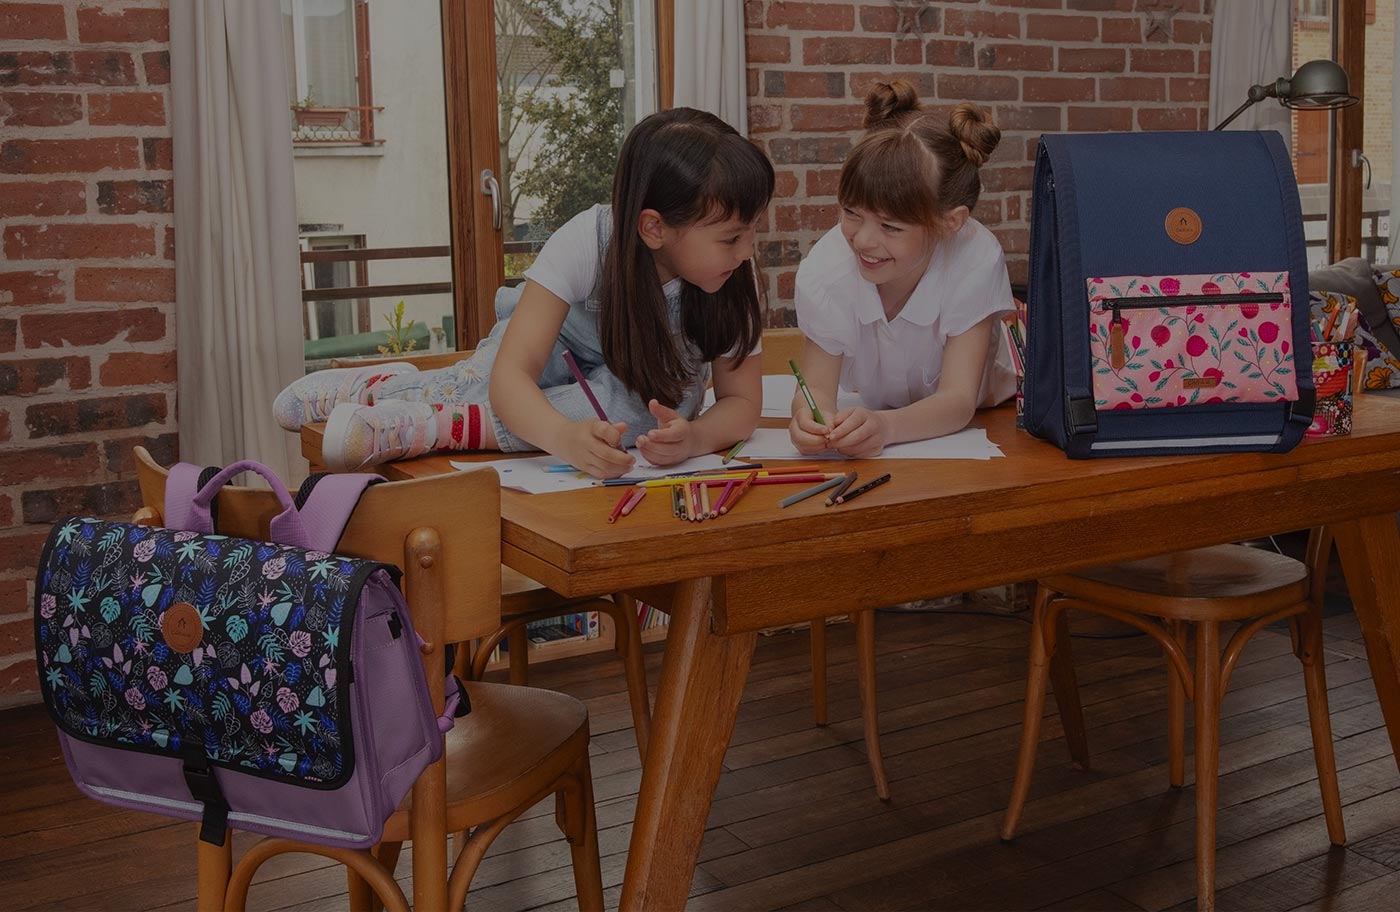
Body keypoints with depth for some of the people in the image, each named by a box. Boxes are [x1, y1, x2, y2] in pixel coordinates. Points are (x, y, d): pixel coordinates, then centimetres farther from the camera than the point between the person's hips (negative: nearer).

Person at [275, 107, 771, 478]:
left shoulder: (732, 273, -28)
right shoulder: (586, 243, -35)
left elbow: (743, 399, -24)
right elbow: (511, 374, -42)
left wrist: (693, 437, -48)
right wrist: (566, 436, -63)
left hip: (648, 376, 1)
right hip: (559, 343, -1)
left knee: (643, 406, -34)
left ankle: (422, 424, -32)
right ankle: (384, 385, -8)